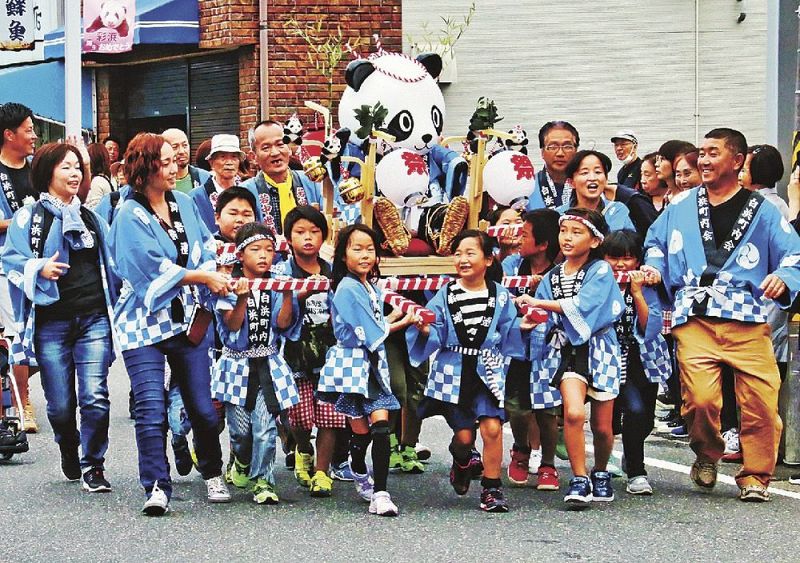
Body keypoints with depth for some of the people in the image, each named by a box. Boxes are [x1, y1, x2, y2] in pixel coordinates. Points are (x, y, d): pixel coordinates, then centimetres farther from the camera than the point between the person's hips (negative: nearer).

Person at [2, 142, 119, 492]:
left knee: (94, 395, -12)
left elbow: (111, 263, 22)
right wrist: (39, 269, -22)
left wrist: (116, 305, 11)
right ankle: (68, 451, 31)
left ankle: (92, 465, 1)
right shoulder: (29, 217, 4)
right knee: (60, 404, 2)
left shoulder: (92, 219, 17)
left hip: (94, 319, 2)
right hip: (51, 323, -2)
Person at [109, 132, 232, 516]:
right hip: (145, 323, -4)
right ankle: (156, 487, -5)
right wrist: (204, 276, -13)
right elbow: (154, 267, -16)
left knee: (202, 405, 5)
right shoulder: (130, 216, -7)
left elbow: (207, 247, 10)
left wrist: (213, 277, -8)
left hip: (189, 319, 5)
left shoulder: (184, 204, 10)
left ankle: (213, 475, 24)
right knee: (151, 409, -10)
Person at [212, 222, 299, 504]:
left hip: (268, 365, 1)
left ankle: (262, 481, -2)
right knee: (240, 427, 4)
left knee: (265, 428, -10)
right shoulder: (231, 287, -3)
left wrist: (287, 295, -17)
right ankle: (241, 462, 35)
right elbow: (232, 325, -12)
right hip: (238, 364, -1)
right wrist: (242, 298, -27)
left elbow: (283, 324, -5)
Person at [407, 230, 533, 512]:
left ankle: (491, 488, 0)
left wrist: (521, 327, -13)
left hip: (488, 370, 0)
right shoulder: (445, 295, 2)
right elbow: (436, 338, 0)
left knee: (492, 427, -14)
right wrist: (425, 331, -20)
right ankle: (461, 463, 39)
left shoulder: (501, 296, 3)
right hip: (453, 372, 0)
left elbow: (507, 335, 5)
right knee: (463, 435, 2)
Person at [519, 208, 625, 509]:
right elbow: (542, 323, 15)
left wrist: (538, 303, -20)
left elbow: (581, 305, -20)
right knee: (573, 412, -22)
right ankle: (579, 480, -9)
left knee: (602, 426, 5)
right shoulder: (552, 277, 9)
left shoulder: (601, 271, -5)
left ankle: (600, 474, 33)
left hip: (599, 350, -2)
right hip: (567, 351, 2)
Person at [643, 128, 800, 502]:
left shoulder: (762, 212, 11)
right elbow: (656, 242, 31)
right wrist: (654, 267, 11)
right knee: (700, 400, -16)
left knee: (761, 401, -10)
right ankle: (706, 457, 14)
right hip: (694, 321, 1)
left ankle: (755, 475, 10)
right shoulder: (681, 207, 18)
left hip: (748, 323, -1)